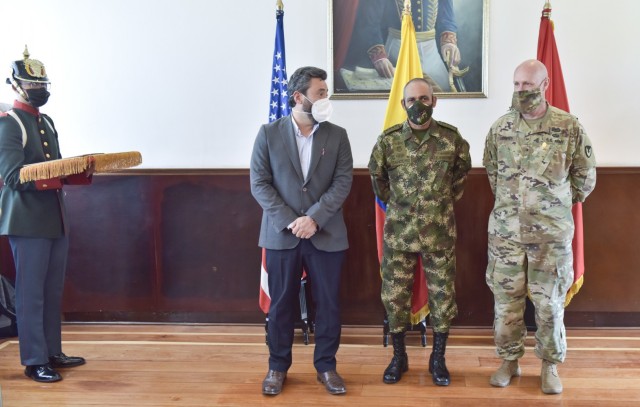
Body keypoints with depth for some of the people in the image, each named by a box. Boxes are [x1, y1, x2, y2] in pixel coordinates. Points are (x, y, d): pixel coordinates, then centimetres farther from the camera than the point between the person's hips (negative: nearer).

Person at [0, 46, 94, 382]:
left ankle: (53, 352, 24)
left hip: (57, 220, 8)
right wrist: (58, 175, -29)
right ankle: (34, 361, 6)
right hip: (28, 222, -8)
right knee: (31, 294, -2)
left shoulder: (47, 122, 17)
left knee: (53, 292, 13)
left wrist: (81, 172, -2)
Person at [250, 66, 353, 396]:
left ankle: (326, 366, 23)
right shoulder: (269, 133, 0)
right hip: (281, 234, -1)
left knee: (328, 304, 7)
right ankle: (278, 367, 24)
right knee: (281, 304, 9)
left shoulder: (337, 136, 3)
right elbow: (259, 184, -4)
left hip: (326, 235, 1)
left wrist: (314, 217, -15)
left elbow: (343, 182, -4)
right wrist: (290, 221, -14)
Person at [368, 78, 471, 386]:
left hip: (440, 233, 0)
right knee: (395, 295, 6)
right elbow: (376, 176, 13)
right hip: (398, 232, 0)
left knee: (442, 295, 6)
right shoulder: (388, 140, -4)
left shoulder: (451, 138, -4)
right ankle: (399, 356, 23)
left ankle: (438, 358, 22)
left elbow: (461, 172, 14)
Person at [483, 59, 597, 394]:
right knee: (506, 298, 8)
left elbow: (585, 176, 5)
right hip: (505, 229, 2)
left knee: (550, 301, 6)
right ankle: (509, 360, 24)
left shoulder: (569, 127, -6)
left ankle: (550, 365, 22)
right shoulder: (500, 128, 1)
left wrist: (559, 205, 12)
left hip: (552, 231, -2)